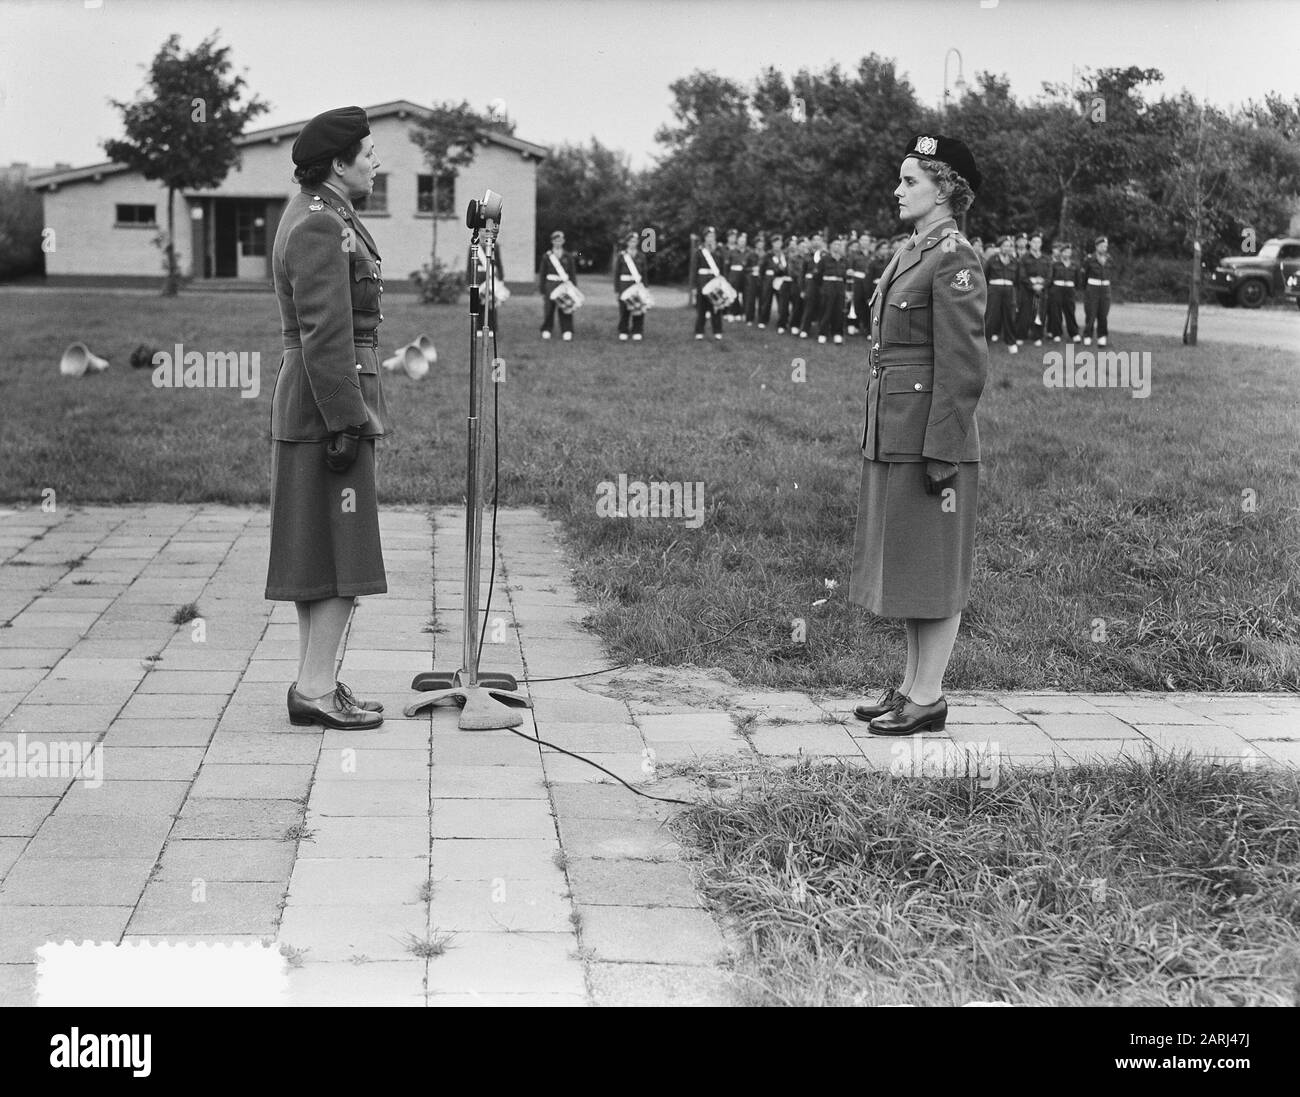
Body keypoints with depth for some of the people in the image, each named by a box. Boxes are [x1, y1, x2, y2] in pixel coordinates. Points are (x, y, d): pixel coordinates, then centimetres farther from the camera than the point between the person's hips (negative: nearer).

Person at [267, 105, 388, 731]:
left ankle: (313, 682, 16)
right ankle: (316, 690, -5)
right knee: (346, 555, -7)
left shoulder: (314, 213, 17)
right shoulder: (321, 228, -16)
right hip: (330, 402, -11)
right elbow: (325, 335, -22)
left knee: (314, 551, 11)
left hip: (304, 398, 11)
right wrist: (347, 422, -22)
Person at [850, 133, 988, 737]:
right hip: (892, 435, 9)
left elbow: (963, 366, -17)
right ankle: (913, 685, 22)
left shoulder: (955, 259, -12)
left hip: (934, 433, -9)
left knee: (933, 567, -2)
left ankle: (928, 697, 6)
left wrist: (942, 456, -20)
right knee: (905, 563, 13)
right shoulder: (909, 252, 15)